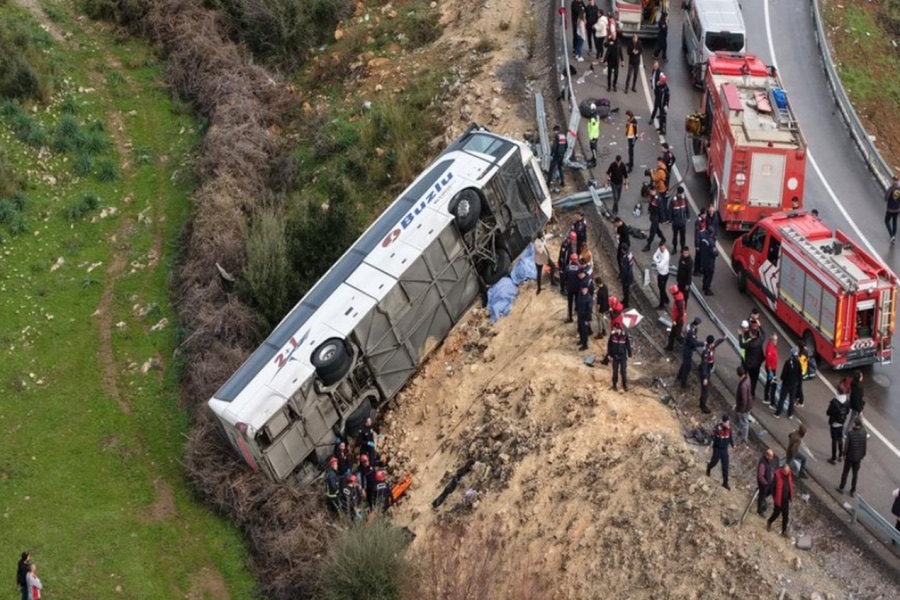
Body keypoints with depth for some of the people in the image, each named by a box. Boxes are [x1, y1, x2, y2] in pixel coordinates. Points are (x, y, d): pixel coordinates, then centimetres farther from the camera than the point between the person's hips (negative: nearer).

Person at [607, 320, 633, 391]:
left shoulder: (625, 335, -13)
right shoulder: (612, 335, -11)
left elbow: (628, 345, -3)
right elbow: (609, 345, -1)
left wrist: (629, 354, 2)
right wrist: (609, 354, 1)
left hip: (623, 356, -1)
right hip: (615, 356, 1)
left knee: (624, 371, 5)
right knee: (615, 371, 10)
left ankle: (625, 385, 23)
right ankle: (614, 385, 26)